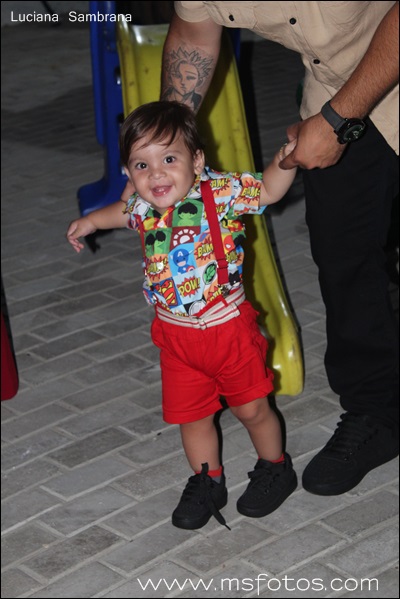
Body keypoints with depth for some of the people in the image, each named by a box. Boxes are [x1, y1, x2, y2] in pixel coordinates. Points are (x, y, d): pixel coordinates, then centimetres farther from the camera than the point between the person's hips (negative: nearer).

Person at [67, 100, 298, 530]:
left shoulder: (219, 193, -17)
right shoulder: (144, 208, -4)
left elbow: (268, 190, -10)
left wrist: (286, 157, -28)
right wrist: (91, 221, 29)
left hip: (229, 326, -4)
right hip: (176, 335, 4)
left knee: (251, 407, 11)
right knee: (191, 415, 13)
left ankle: (275, 468, 37)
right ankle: (207, 482, 36)